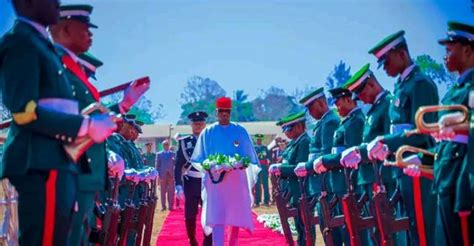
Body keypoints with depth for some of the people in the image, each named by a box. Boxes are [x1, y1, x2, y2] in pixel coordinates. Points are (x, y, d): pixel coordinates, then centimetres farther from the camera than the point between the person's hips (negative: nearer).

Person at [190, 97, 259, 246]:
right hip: (215, 179, -1)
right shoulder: (208, 132, 6)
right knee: (217, 217, -11)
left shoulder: (240, 131, 5)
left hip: (236, 180, 1)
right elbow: (199, 160, 8)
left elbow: (248, 157, 6)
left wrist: (240, 163, -14)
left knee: (236, 215, 7)